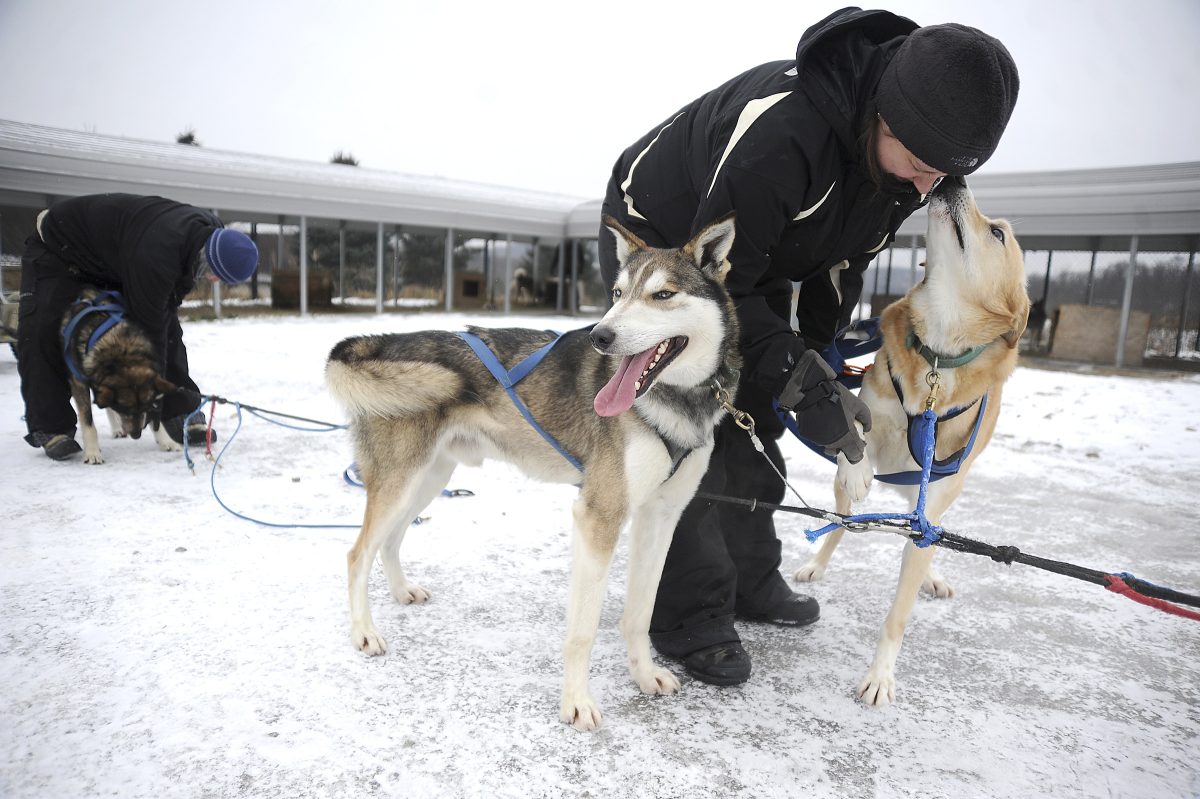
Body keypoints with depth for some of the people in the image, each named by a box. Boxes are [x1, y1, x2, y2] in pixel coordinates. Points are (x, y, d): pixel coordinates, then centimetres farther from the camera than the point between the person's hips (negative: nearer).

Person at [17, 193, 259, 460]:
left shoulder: (212, 233, -21)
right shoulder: (155, 256, -46)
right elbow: (149, 324, -36)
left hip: (114, 255, 7)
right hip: (59, 247, -7)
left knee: (168, 325, -5)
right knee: (41, 329, -20)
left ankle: (180, 414, 0)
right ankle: (51, 428, -9)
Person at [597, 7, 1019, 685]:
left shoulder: (909, 156, -13)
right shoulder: (780, 128, -39)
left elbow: (841, 261, 0)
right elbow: (715, 280, -33)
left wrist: (818, 359, -8)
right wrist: (801, 380, -35)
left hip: (751, 262, 7)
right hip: (661, 243, -7)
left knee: (756, 421, 9)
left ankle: (752, 580, 25)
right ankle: (690, 617, 0)